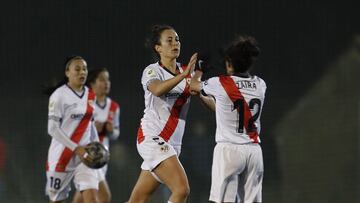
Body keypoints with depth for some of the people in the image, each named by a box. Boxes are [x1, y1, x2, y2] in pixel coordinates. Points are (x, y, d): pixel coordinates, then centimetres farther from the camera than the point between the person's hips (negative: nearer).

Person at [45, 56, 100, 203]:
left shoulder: (90, 95, 10)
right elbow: (52, 129, -14)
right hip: (62, 156, -4)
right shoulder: (59, 95, -9)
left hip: (85, 155, 5)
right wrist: (76, 149, -21)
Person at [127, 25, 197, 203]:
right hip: (153, 139, -7)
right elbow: (158, 90, -29)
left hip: (171, 144, 7)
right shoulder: (152, 71, -4)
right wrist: (183, 75, -39)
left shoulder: (185, 72, 13)